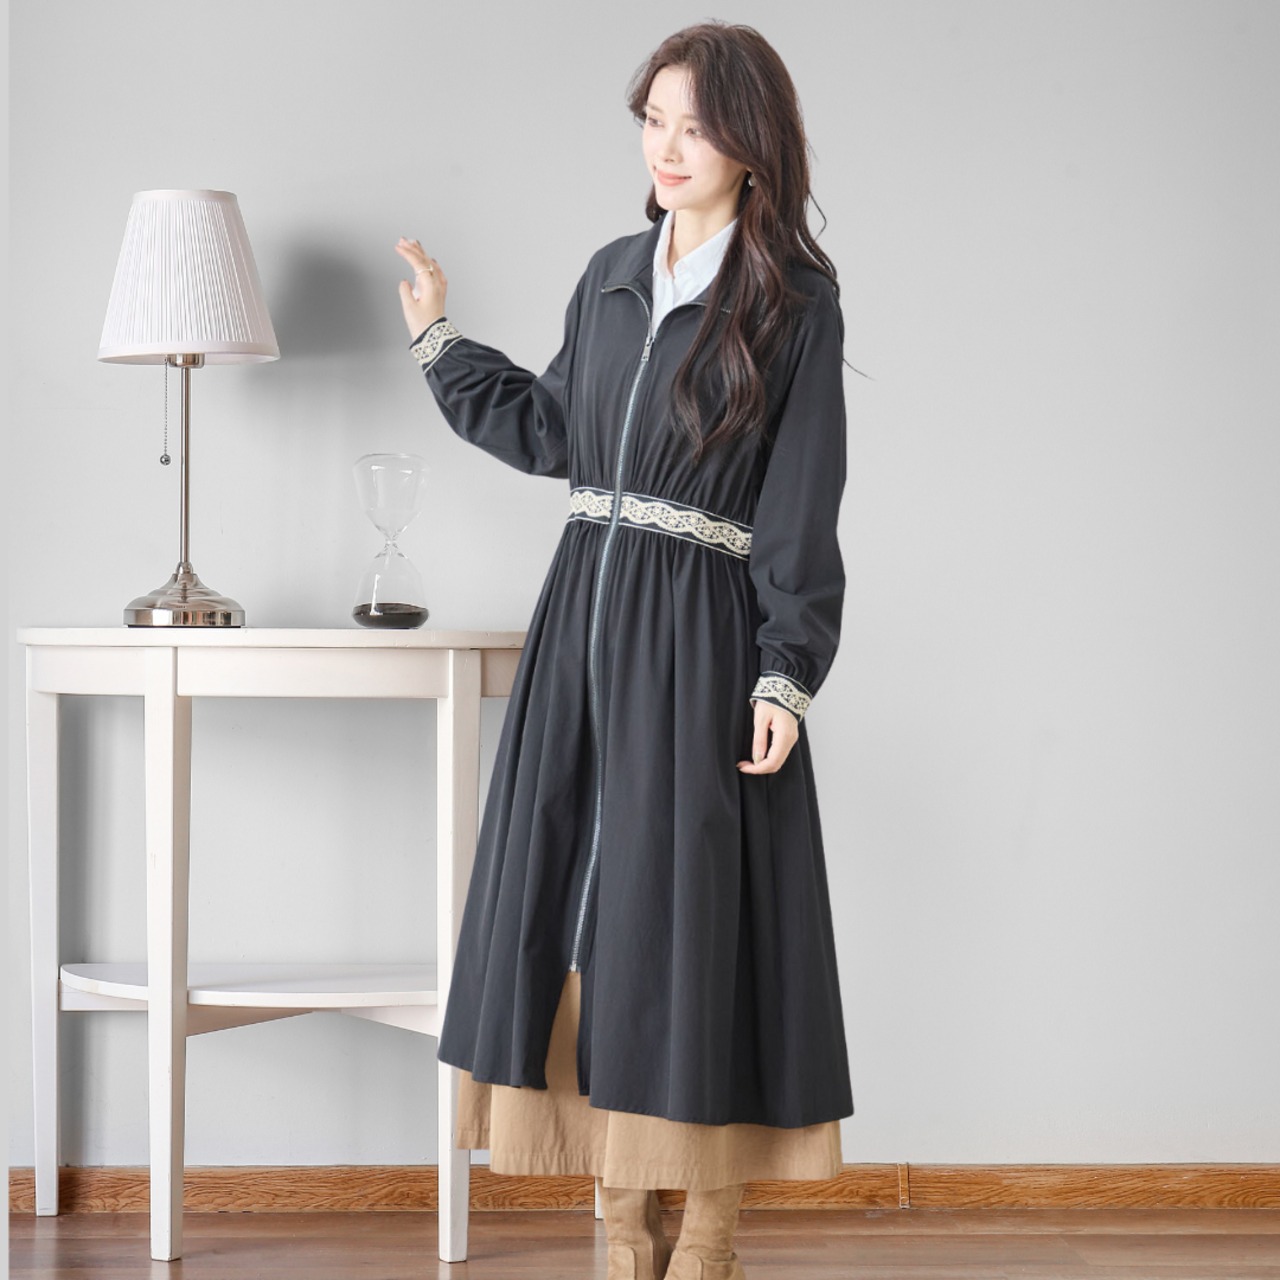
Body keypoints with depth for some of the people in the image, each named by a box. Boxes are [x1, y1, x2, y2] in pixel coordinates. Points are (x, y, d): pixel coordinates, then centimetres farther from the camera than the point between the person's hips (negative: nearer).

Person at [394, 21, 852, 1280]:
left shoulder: (795, 298, -4)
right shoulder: (613, 275, 12)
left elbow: (802, 507, -7)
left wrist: (784, 676, -13)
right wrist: (438, 340, 22)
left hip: (702, 637, -5)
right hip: (584, 616, 6)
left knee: (689, 921, -2)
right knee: (582, 909, 5)